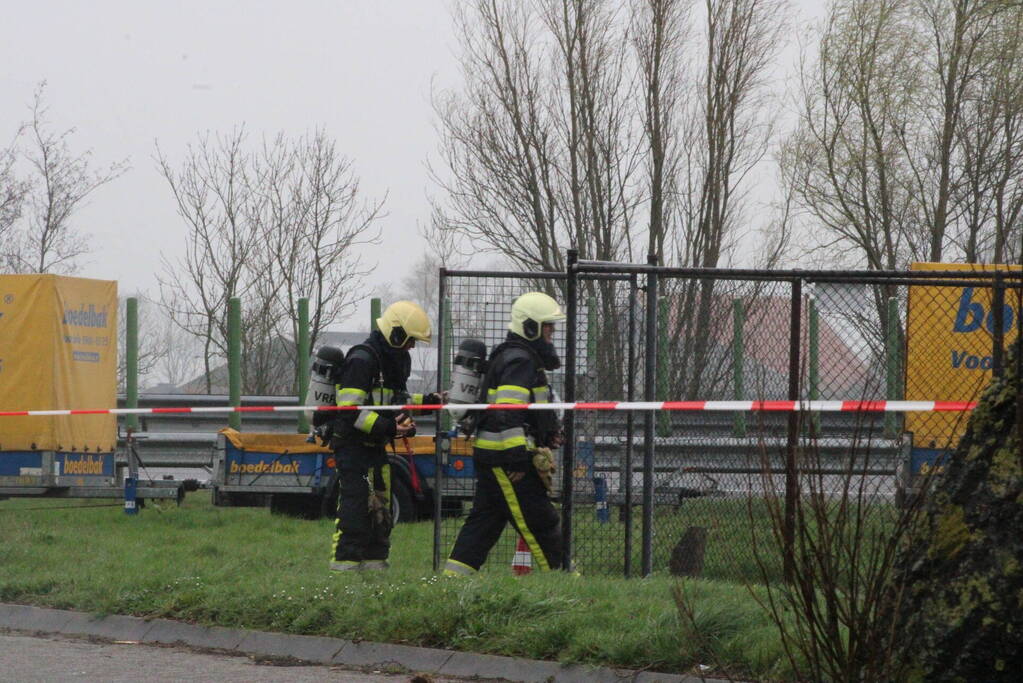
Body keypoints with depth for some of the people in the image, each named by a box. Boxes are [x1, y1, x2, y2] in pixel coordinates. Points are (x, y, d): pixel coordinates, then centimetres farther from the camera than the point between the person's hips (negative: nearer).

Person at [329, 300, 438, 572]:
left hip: (375, 446, 10)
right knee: (355, 506, -13)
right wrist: (387, 427, -31)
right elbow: (350, 409, -23)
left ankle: (374, 562, 18)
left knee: (380, 508, 12)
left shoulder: (395, 360, 15)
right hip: (353, 445, -10)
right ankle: (344, 563, -13)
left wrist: (426, 402, 14)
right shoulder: (362, 359, -17)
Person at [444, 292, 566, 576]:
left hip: (490, 457, 11)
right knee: (540, 522, -5)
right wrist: (520, 459, -25)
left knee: (484, 519, 10)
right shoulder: (518, 361, -14)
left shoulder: (522, 357, 21)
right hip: (506, 457, -11)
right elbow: (507, 414, -23)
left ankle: (453, 574, 8)